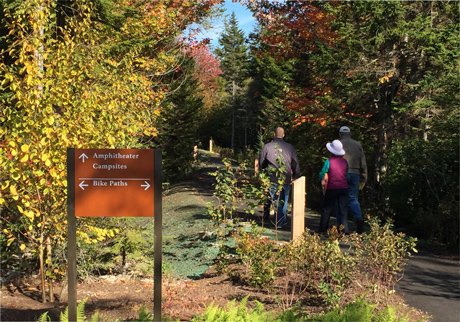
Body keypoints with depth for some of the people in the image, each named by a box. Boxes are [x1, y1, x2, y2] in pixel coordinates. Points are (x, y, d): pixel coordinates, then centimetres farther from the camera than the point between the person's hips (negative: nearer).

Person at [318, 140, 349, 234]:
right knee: (343, 209, 4)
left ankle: (322, 229, 15)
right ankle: (344, 229, -3)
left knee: (327, 209, 9)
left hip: (332, 188, -2)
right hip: (344, 188, 2)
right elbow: (347, 175, 9)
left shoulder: (329, 161, -9)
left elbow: (322, 174, -6)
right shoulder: (345, 161, 2)